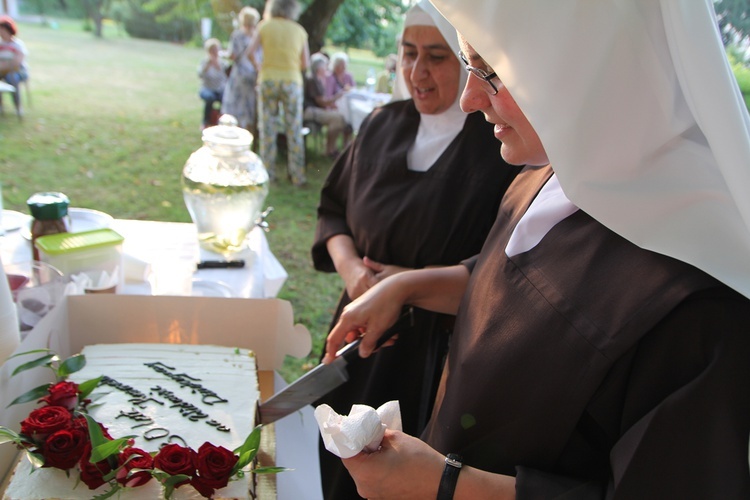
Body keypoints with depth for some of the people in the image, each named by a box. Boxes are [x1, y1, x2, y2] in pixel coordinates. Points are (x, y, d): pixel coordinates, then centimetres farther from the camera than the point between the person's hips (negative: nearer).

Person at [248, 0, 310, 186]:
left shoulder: (265, 26, 4)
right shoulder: (299, 31, 6)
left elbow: (250, 52, -1)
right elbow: (305, 64, 4)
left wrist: (259, 67, 16)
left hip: (268, 79, 0)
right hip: (292, 81, 0)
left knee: (267, 129, 7)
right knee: (294, 131, 3)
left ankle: (268, 173, 8)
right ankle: (297, 176, 4)